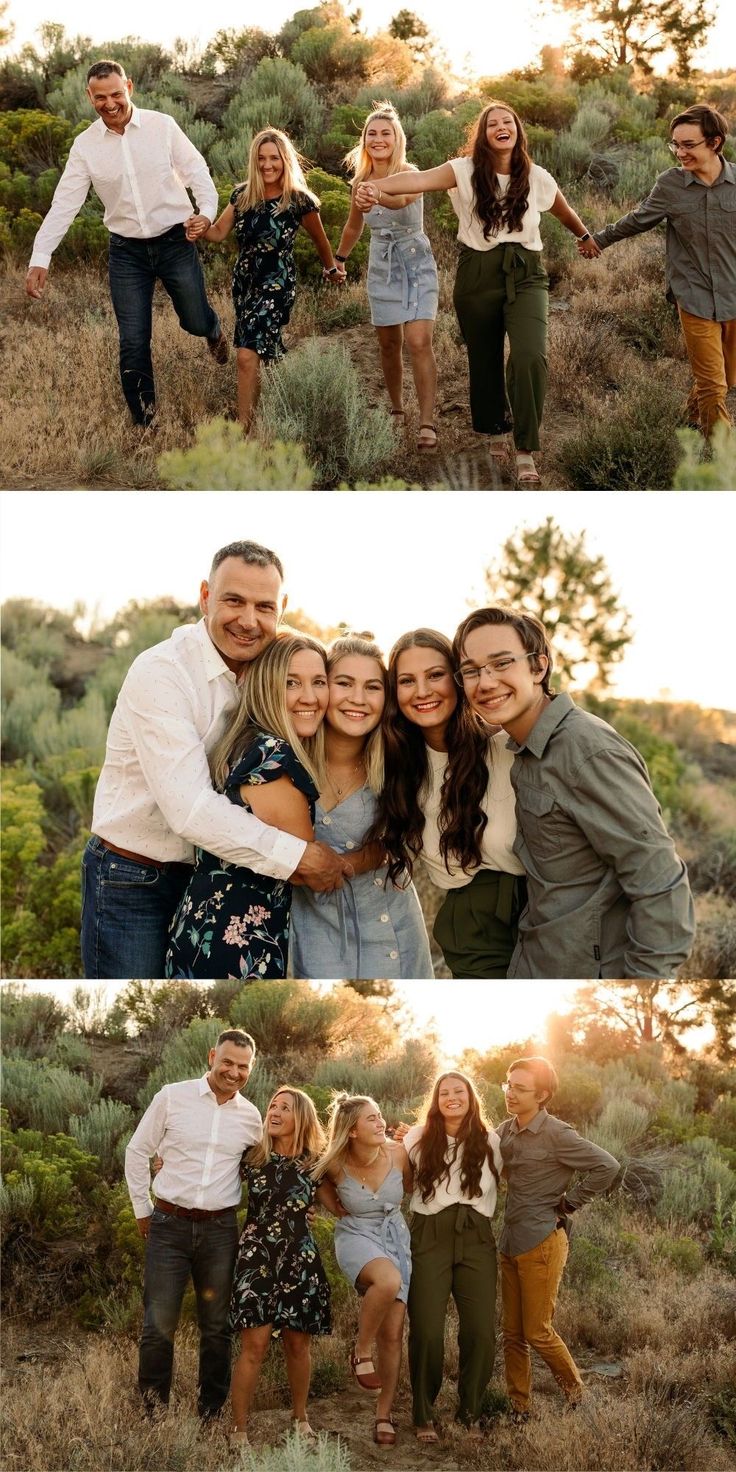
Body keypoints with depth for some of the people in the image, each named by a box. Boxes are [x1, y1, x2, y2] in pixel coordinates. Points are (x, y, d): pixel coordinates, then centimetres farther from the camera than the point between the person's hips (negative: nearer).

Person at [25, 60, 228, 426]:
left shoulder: (163, 126, -7)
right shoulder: (85, 145, -4)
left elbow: (195, 170, -4)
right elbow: (64, 203, -5)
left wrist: (207, 211, -23)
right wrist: (40, 258, -13)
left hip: (175, 241, -1)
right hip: (127, 251, 1)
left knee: (195, 322, 11)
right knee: (133, 342, 0)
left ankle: (213, 329, 52)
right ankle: (144, 422, 14)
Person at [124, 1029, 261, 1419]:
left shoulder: (251, 1117, 5)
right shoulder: (172, 1097, -3)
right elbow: (137, 1152, 4)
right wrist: (143, 1209, 6)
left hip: (220, 1230, 3)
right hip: (169, 1226, -2)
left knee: (216, 1326, 9)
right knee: (159, 1324, -3)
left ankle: (211, 1413, 20)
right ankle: (153, 1412, 10)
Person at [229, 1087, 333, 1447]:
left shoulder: (313, 1164, 4)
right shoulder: (252, 1156, -1)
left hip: (300, 1260, 2)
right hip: (256, 1257, -2)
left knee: (297, 1343, 9)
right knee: (255, 1344, -10)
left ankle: (300, 1417, 30)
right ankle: (239, 1430, -2)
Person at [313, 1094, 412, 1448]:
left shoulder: (397, 1154, -12)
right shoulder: (335, 1165, -16)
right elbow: (316, 1186, 9)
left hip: (395, 1239, 3)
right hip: (356, 1238, -3)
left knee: (392, 1333, 0)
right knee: (388, 1280, -37)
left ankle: (384, 1415, 13)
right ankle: (361, 1352, -15)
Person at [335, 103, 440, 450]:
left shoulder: (409, 174, -18)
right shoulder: (361, 181, -1)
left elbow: (401, 200, -43)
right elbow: (354, 227, 18)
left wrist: (379, 195, -64)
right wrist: (338, 259, 26)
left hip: (416, 264, -5)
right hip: (382, 267, 5)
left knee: (418, 342, -17)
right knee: (389, 344, 8)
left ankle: (427, 424, -20)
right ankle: (397, 410, 26)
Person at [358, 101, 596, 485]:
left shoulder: (536, 178, 3)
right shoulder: (466, 170, -7)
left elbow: (564, 213, 23)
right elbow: (421, 179, -26)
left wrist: (586, 236, 42)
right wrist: (376, 187, -44)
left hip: (525, 275, 0)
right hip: (477, 275, 0)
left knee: (530, 356, -21)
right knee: (484, 362, 12)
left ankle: (526, 451, -11)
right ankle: (497, 431, 40)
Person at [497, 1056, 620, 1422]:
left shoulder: (556, 1134, -14)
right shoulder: (506, 1130, 6)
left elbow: (607, 1167, -17)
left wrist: (569, 1203, -10)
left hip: (542, 1243, -7)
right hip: (510, 1241, 7)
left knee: (538, 1331, 0)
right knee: (513, 1333, 10)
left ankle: (576, 1393, 23)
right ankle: (518, 1407, 20)